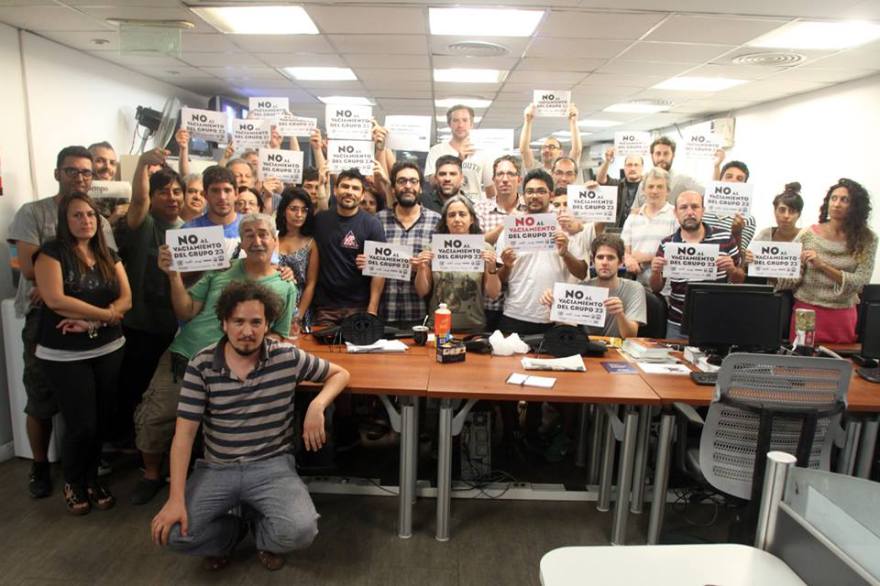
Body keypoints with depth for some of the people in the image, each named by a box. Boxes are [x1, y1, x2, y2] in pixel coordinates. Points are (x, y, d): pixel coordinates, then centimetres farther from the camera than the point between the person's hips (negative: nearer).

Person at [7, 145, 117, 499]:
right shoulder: (32, 213, -2)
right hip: (44, 317, -2)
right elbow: (30, 268, -13)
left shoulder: (99, 220, 7)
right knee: (41, 400, 8)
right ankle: (40, 466, 27)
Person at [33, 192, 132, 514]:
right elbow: (55, 299, -19)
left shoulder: (109, 255, 9)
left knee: (103, 420, 9)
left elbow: (126, 299, 0)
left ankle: (92, 477, 31)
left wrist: (91, 321, -16)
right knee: (82, 424, -1)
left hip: (108, 349, 4)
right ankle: (73, 483, 26)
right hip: (65, 355, -4)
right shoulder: (52, 252, -6)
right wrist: (106, 313, -13)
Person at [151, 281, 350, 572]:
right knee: (172, 533, -19)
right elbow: (184, 433, -8)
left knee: (302, 531, -24)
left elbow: (339, 374, 7)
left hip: (272, 465, -1)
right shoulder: (200, 365, -7)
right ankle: (232, 531, 15)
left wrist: (317, 406, -14)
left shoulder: (287, 357, -7)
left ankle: (261, 529, 14)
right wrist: (176, 499, -15)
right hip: (216, 468, 1)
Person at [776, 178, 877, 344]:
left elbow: (860, 282, -10)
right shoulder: (808, 235, -3)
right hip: (806, 310, 0)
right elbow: (793, 278, -4)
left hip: (842, 316, 1)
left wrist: (822, 265, -19)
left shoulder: (866, 239, -1)